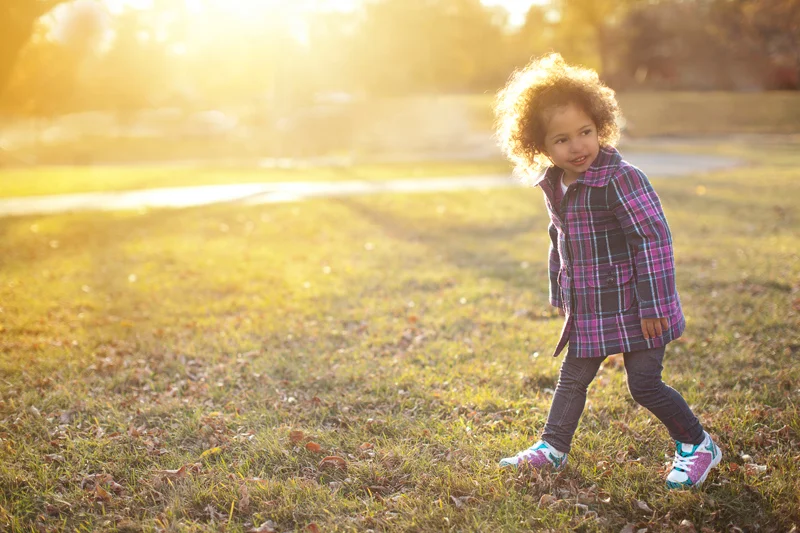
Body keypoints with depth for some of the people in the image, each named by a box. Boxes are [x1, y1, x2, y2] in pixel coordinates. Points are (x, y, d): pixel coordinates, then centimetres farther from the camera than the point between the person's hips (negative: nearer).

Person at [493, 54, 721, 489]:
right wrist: (560, 294, 23)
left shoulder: (619, 179, -21)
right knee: (572, 379, 16)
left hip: (633, 309, -7)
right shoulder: (552, 186, 3)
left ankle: (697, 446, 20)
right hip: (588, 312, 7)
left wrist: (653, 307, -21)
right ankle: (553, 447, 33)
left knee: (644, 385, -1)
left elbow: (654, 240, -21)